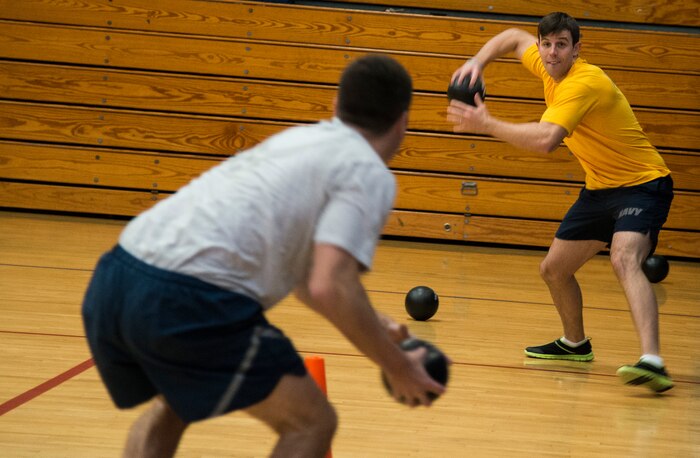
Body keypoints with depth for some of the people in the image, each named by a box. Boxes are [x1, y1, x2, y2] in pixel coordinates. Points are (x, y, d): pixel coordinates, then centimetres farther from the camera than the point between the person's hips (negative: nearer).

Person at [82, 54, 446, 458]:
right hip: (191, 299, -8)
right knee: (311, 423, 9)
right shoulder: (369, 172, 3)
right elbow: (330, 288, -12)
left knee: (170, 406, 34)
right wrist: (398, 368, 0)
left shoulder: (298, 138, 28)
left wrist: (374, 324, 44)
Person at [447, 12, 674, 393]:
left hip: (641, 185, -9)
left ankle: (652, 362, -49)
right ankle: (575, 344, 43)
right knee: (553, 269, 17)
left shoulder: (584, 83, -26)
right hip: (600, 187, 10)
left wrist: (486, 124, -31)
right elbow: (514, 37, 22)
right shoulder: (548, 69, 0)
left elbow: (545, 139, -39)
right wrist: (477, 63, 3)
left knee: (624, 260, -34)